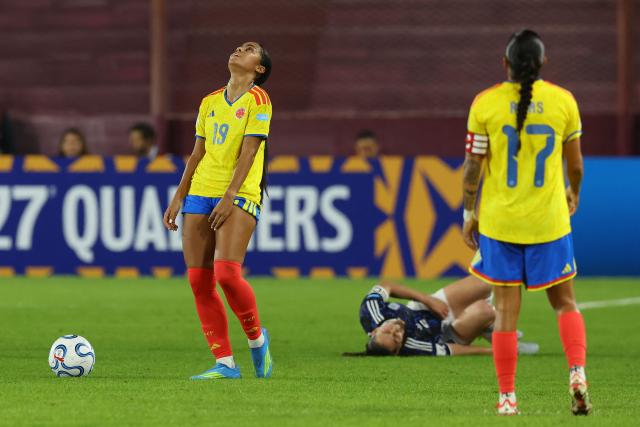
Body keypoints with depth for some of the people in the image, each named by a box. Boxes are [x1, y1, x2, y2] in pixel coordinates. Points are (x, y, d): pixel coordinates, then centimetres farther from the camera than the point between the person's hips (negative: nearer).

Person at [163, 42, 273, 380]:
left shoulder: (257, 99, -2)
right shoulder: (209, 102, 17)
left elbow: (249, 151, -10)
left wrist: (230, 196, -18)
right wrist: (179, 197, 14)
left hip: (239, 196, -6)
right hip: (200, 193, 6)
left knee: (226, 273, -20)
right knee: (199, 281, -3)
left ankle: (256, 338, 5)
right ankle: (225, 363, 0)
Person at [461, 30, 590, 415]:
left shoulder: (486, 103, -5)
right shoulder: (563, 101, -3)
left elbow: (473, 164, -3)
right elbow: (575, 162, 7)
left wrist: (469, 213, 8)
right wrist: (574, 193, 27)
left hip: (499, 221, 0)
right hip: (549, 221, 0)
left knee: (506, 308, 4)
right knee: (565, 302, 14)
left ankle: (507, 397, 4)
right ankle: (578, 373, -6)